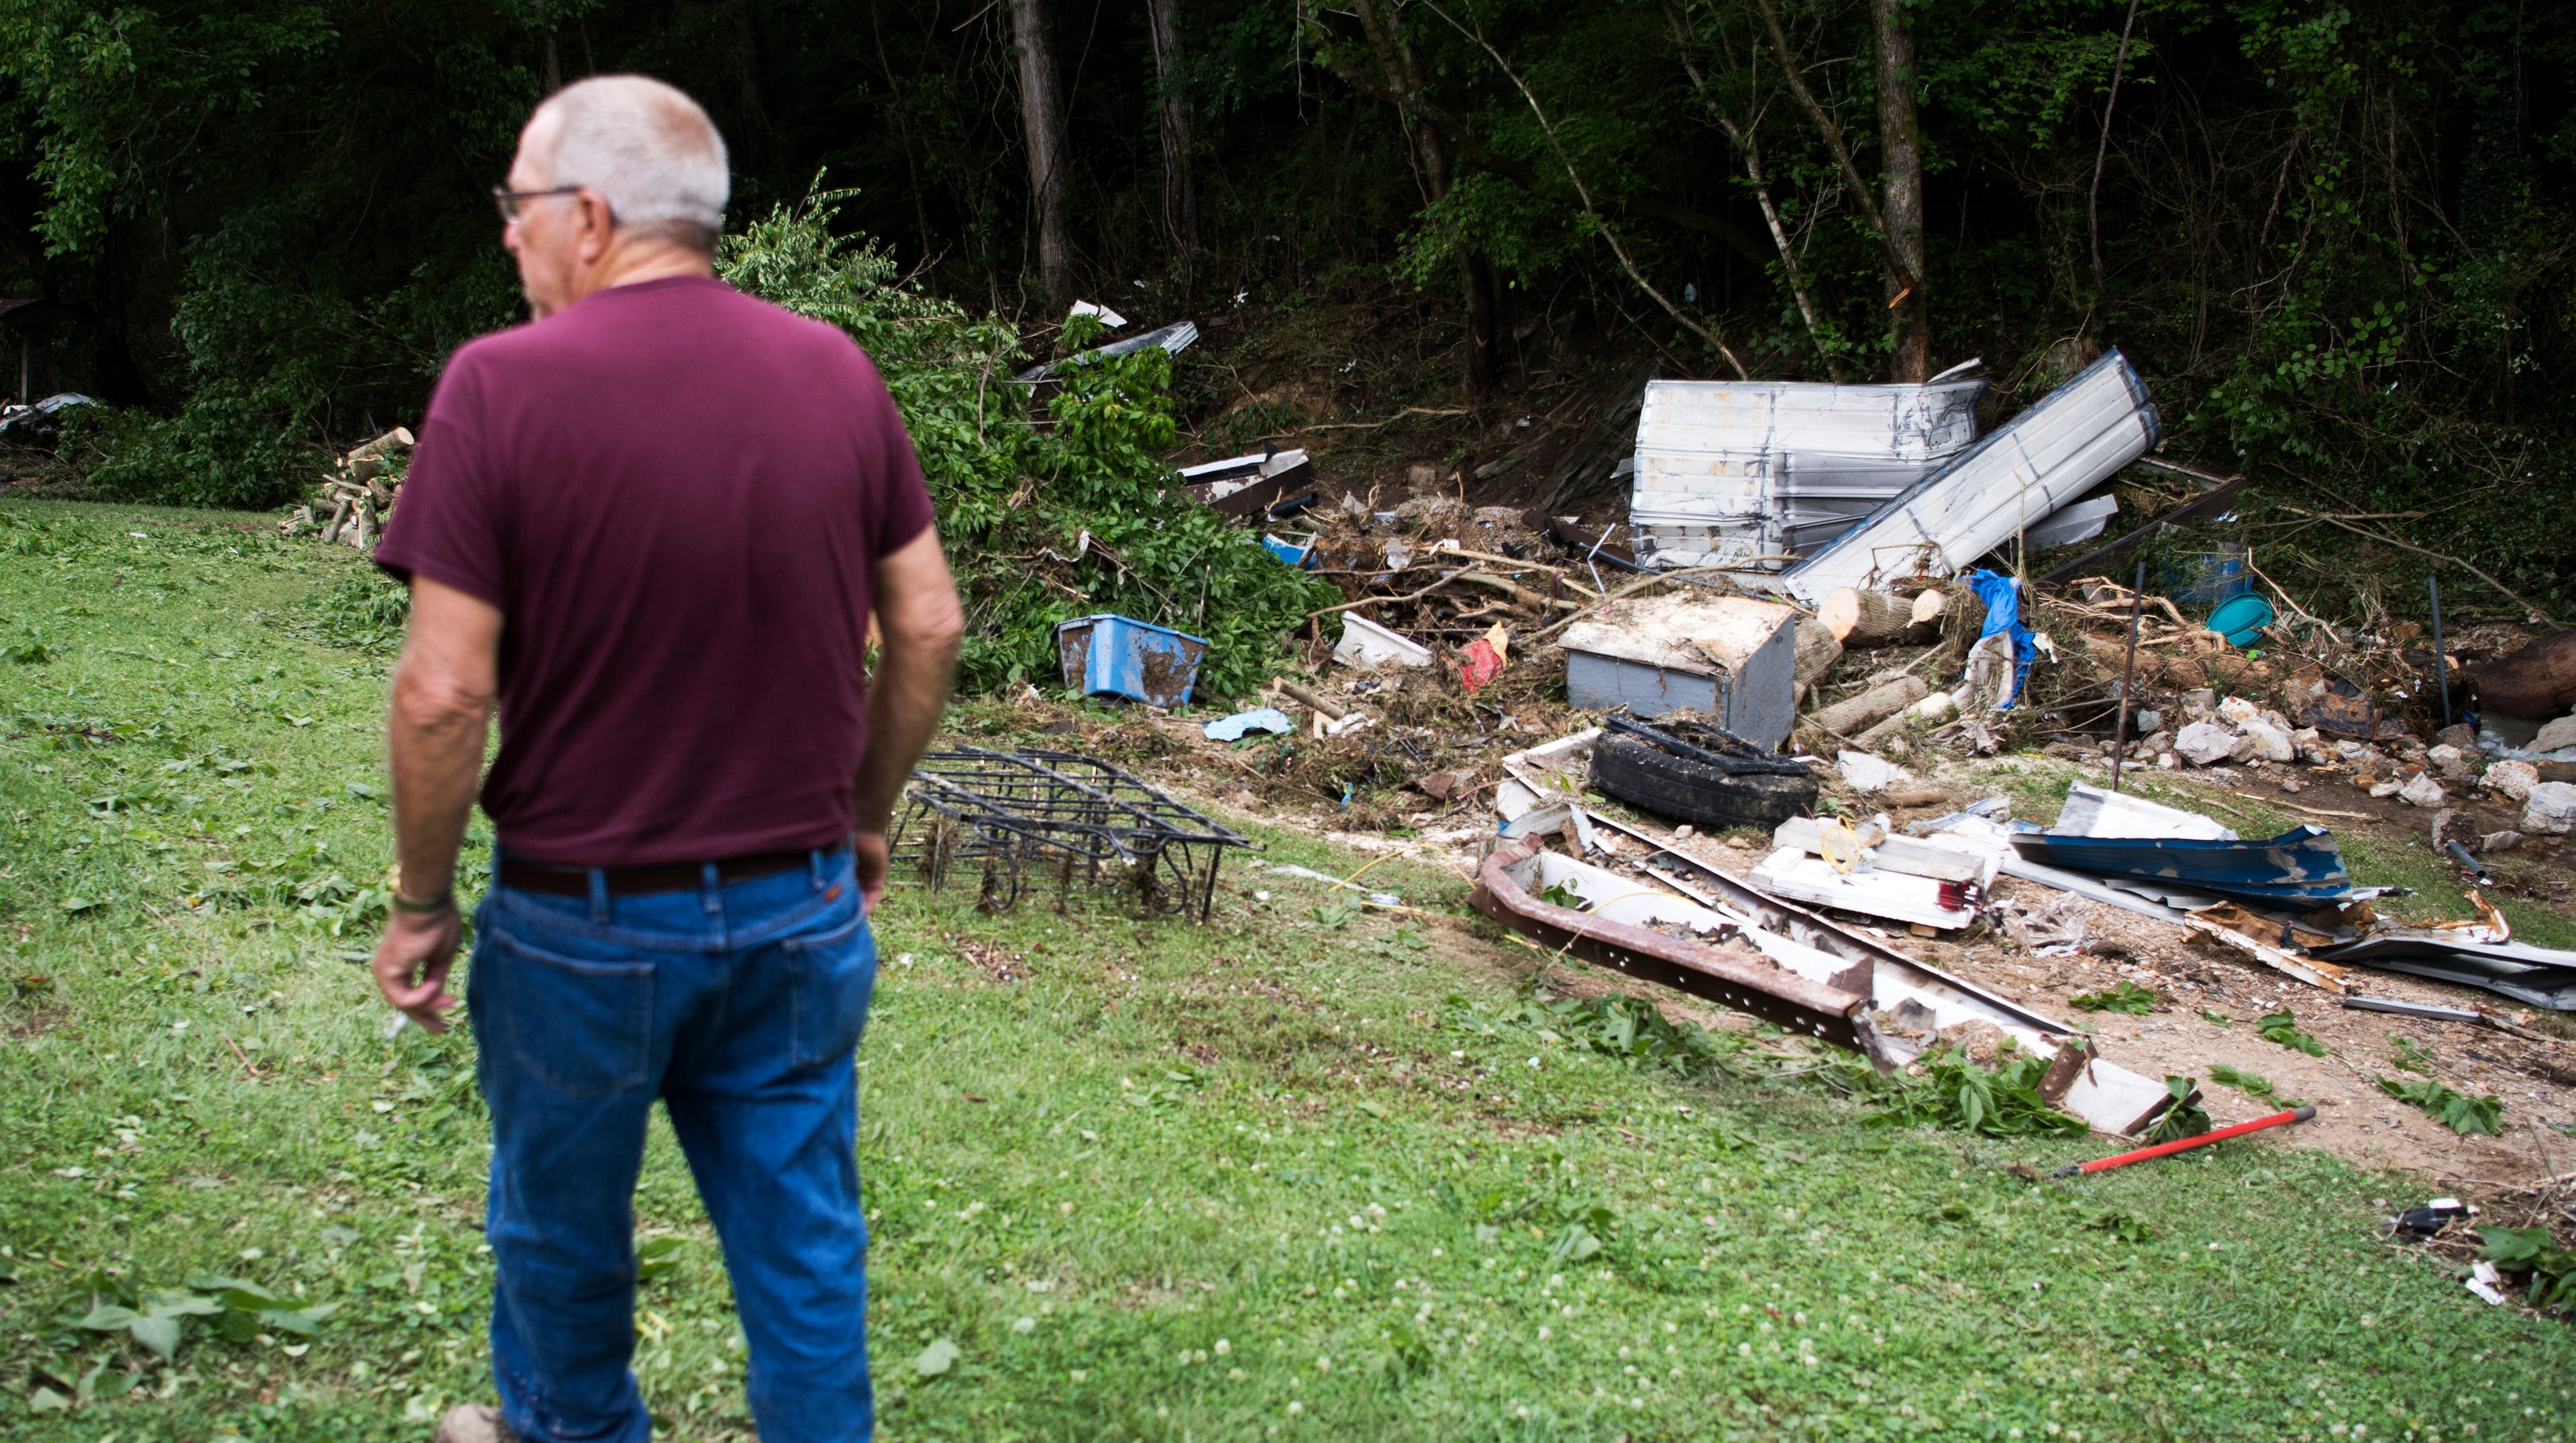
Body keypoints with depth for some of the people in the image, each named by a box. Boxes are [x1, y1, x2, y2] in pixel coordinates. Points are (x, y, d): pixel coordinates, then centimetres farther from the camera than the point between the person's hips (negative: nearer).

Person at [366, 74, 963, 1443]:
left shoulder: (503, 384, -15)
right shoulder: (833, 368, -2)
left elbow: (444, 690, -17)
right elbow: (928, 626, 3)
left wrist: (422, 903, -3)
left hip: (586, 919, -3)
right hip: (799, 911, 3)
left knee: (562, 1225, 22)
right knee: (802, 1240, 14)